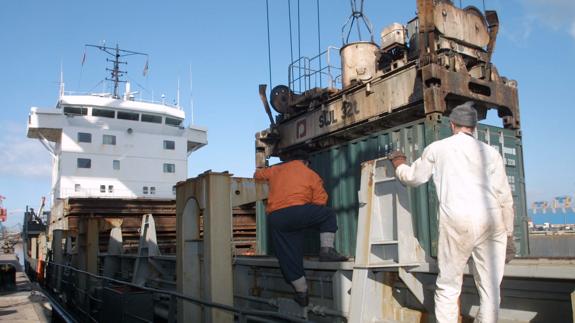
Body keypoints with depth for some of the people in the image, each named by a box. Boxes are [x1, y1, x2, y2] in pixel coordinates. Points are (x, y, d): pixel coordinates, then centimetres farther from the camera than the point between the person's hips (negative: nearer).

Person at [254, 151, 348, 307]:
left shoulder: (276, 170, 24)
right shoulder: (311, 174, 16)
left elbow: (258, 174, 40)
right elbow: (320, 201, 11)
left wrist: (259, 170, 62)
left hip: (274, 217, 4)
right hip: (296, 211, -4)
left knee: (288, 255, 11)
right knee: (328, 214, 17)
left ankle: (302, 293, 19)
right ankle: (327, 249, 2)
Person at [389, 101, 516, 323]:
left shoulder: (438, 148, 11)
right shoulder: (490, 152, 13)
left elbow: (412, 177, 23)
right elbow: (505, 197, 10)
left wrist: (398, 164, 43)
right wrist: (508, 234, 17)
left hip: (457, 221, -2)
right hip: (492, 220, 2)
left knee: (448, 287, 6)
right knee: (490, 287, 10)